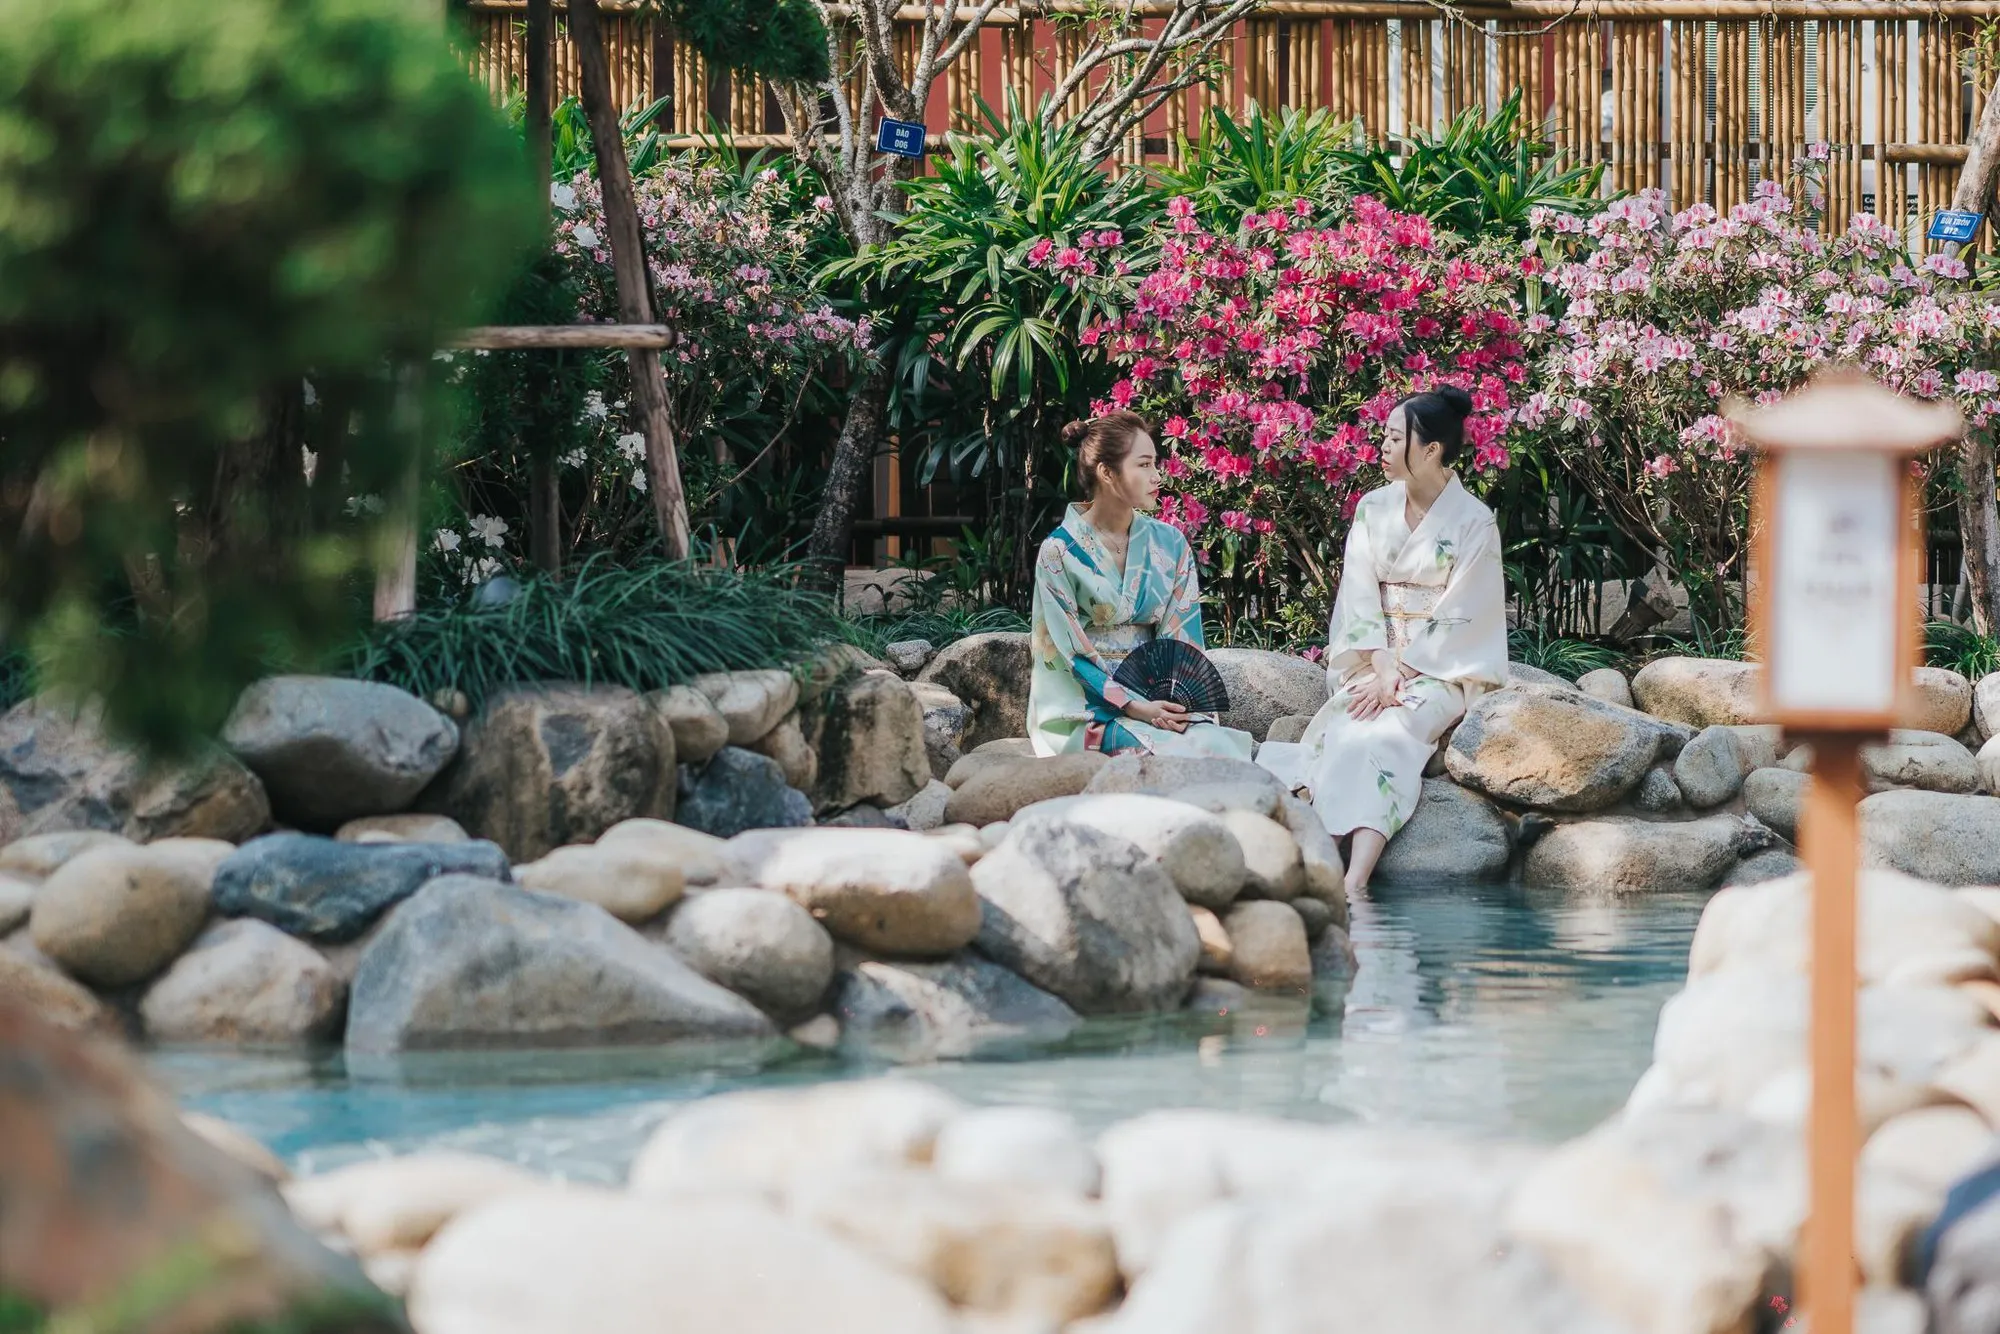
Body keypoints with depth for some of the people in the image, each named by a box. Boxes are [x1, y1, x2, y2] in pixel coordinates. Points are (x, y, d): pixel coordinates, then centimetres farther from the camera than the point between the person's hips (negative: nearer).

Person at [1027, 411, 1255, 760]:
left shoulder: (1169, 544, 9)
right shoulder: (1060, 553, -4)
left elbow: (1183, 638, 5)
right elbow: (1070, 655, -8)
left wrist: (1175, 701, -14)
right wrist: (1134, 707, -19)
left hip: (1156, 699, 4)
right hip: (1087, 708, -4)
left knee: (1216, 743, -28)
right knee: (1169, 751, -33)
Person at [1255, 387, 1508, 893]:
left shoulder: (1474, 522, -4)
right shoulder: (1373, 509, 9)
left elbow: (1460, 616, -9)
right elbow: (1360, 595, 1)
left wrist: (1398, 675, -16)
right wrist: (1380, 668, -15)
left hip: (1439, 665, -5)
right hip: (1373, 656, 5)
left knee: (1382, 735, -33)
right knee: (1349, 732, -30)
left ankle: (1353, 883, -49)